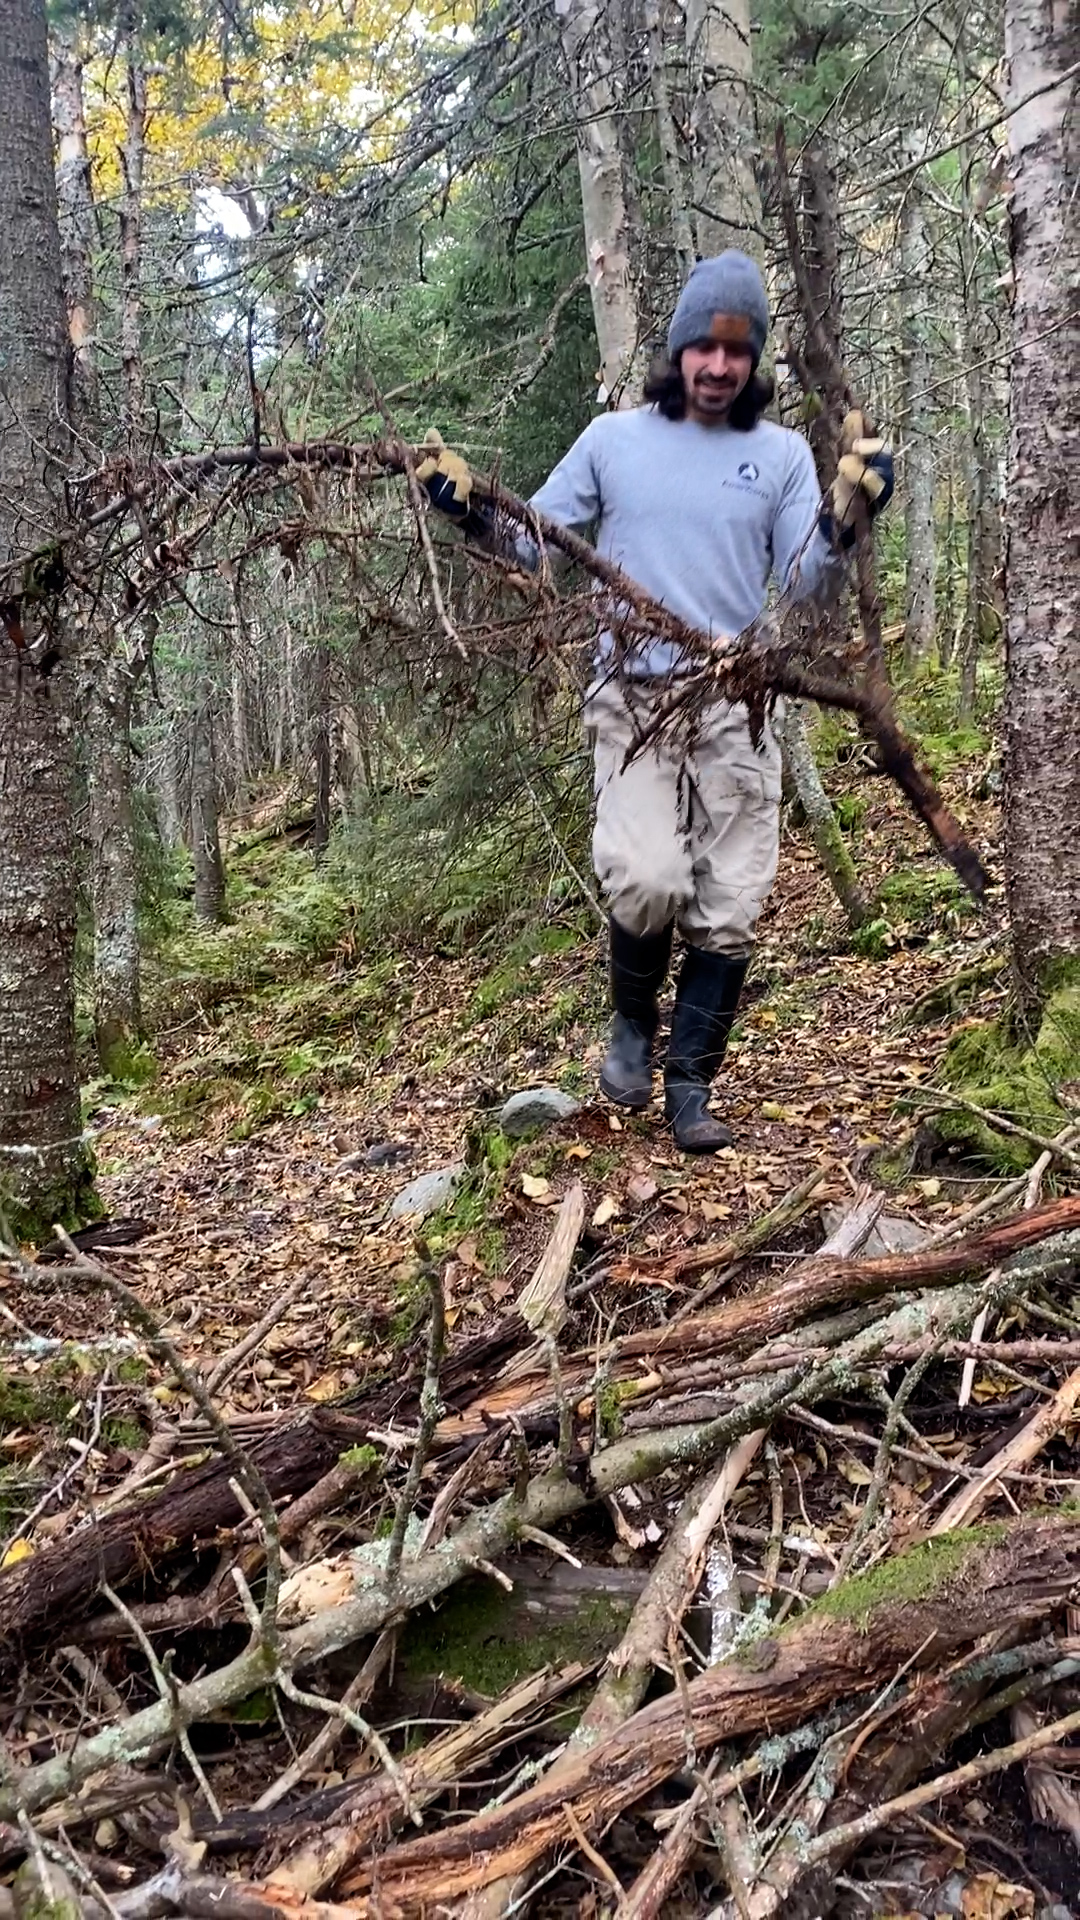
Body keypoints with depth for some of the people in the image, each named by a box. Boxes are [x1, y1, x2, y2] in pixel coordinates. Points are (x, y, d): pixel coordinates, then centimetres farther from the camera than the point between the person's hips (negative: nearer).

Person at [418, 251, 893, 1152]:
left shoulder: (783, 453, 8)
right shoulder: (612, 438, 6)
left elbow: (803, 588, 2)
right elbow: (532, 541, 10)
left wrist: (843, 517, -16)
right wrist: (468, 506, -7)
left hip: (738, 706, 2)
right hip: (633, 696, -1)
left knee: (729, 910, 1)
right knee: (648, 882, -21)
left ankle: (691, 1087, 15)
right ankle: (634, 1022, 10)